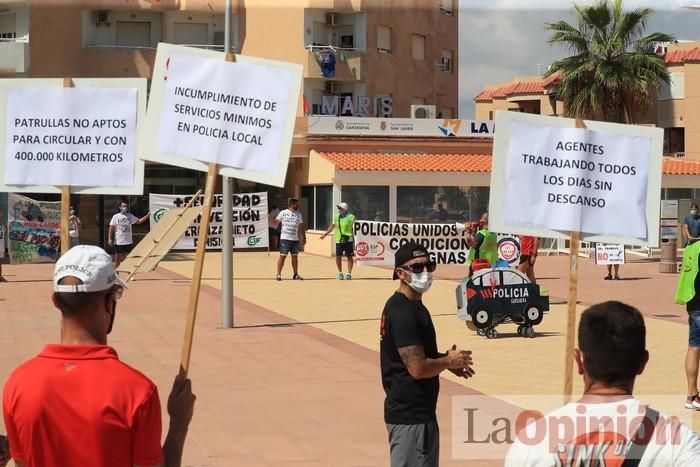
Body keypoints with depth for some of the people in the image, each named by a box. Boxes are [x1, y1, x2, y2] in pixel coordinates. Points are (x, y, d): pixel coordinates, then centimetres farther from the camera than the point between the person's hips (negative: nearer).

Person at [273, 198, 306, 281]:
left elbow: (301, 227, 14)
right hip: (285, 239, -4)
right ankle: (278, 274, 0)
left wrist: (303, 238, 10)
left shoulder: (298, 214, 10)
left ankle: (295, 274, 15)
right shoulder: (283, 213, -1)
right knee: (282, 256, -5)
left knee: (295, 257, 6)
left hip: (295, 239, 4)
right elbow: (276, 222, 4)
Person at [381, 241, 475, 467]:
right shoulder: (404, 312, -21)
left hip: (412, 409, 11)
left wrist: (446, 360, 9)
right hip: (410, 414, -11)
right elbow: (418, 368, -25)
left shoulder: (411, 306, 11)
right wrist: (449, 361, -8)